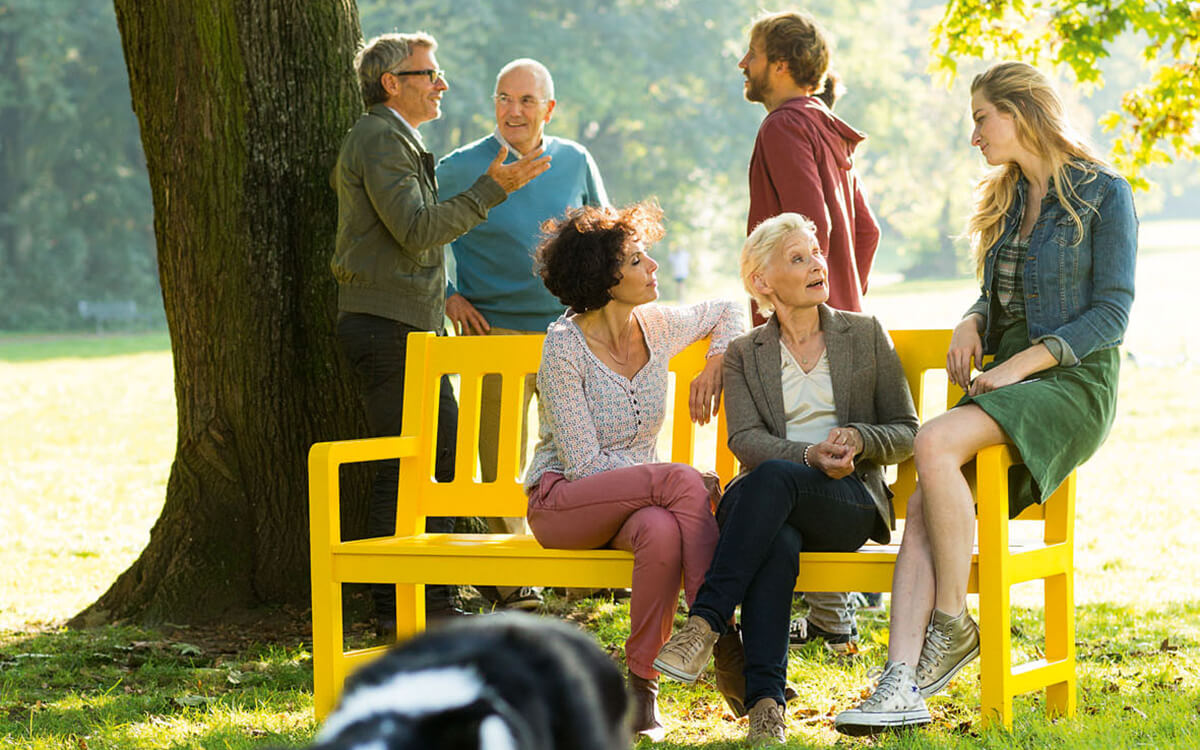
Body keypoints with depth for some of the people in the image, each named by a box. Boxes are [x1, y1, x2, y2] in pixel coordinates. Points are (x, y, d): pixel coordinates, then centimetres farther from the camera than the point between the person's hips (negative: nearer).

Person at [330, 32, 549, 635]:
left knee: (446, 456, 11)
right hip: (387, 327, -11)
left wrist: (445, 295, 23)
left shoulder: (396, 141, 23)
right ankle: (392, 611, -6)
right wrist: (492, 189, -17)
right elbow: (417, 229, -20)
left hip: (413, 327, 11)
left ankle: (436, 600, 17)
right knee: (402, 468, -9)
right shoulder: (380, 139, -11)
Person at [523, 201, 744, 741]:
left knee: (663, 531, -35)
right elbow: (584, 463, -17)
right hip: (561, 503, -5)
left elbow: (726, 312, 26)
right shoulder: (565, 346, -14)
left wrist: (717, 363, 5)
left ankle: (641, 683, -28)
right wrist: (691, 486, -19)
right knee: (681, 480, -34)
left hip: (637, 500, 5)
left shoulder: (657, 327, 3)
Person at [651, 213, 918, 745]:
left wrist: (858, 439, -9)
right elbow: (746, 440, 0)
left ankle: (706, 622, -42)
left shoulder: (865, 334, 15)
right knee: (778, 543, -38)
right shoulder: (745, 354, 16)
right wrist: (811, 457, -19)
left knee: (774, 477, -36)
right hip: (771, 503, 1)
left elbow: (906, 431, 14)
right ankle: (765, 702, -48)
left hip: (849, 501, -1)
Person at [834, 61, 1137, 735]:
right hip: (1009, 380, 7)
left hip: (1075, 382, -7)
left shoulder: (1103, 193, -4)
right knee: (922, 508, -20)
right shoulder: (1006, 199, 19)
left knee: (935, 443, -32)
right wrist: (970, 326, 3)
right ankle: (903, 685, -32)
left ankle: (952, 624, -21)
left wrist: (1021, 364, -17)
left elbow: (1112, 313, -9)